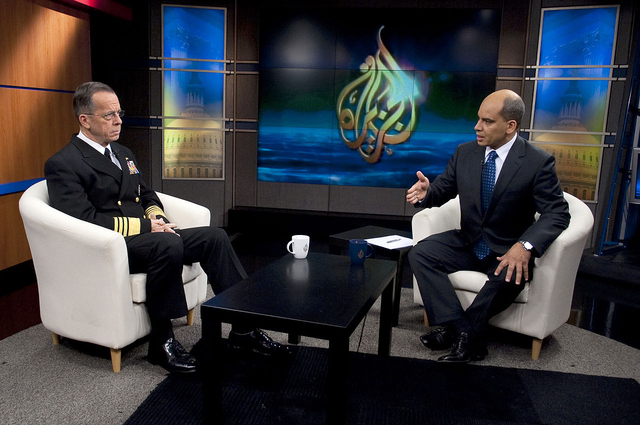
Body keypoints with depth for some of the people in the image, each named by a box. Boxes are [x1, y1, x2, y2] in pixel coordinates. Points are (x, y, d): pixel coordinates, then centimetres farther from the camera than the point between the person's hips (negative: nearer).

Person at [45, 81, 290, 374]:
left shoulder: (123, 153, 20)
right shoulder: (62, 164, -6)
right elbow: (85, 221, -17)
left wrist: (157, 218, 3)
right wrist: (145, 226, -18)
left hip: (144, 237, 8)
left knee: (214, 236, -11)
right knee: (169, 244, -36)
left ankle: (243, 330, -10)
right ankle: (161, 341, -19)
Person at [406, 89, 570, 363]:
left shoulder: (538, 162, -12)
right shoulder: (465, 152, 1)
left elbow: (557, 213, -16)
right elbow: (443, 188, 7)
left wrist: (525, 246, -34)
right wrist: (426, 193, -20)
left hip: (507, 250, -4)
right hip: (467, 243, 4)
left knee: (510, 277, -36)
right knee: (419, 253, -17)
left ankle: (453, 331, -13)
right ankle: (462, 331, -23)